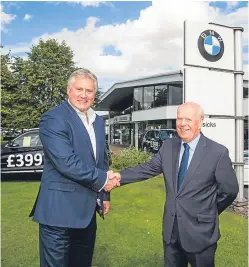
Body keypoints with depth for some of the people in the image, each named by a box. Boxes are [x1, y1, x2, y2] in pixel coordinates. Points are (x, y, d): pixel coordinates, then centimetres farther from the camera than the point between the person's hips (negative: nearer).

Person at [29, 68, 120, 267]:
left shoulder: (98, 121, 11)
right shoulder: (53, 119, -14)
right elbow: (66, 162, -24)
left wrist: (104, 195, 17)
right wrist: (101, 180, -14)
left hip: (87, 209, 8)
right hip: (60, 208, -7)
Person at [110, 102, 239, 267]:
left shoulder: (218, 152, -14)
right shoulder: (168, 146, -1)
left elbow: (230, 190, -6)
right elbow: (148, 168, -2)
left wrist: (209, 213, 4)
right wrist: (120, 176, -13)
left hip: (200, 231, -4)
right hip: (171, 229, 4)